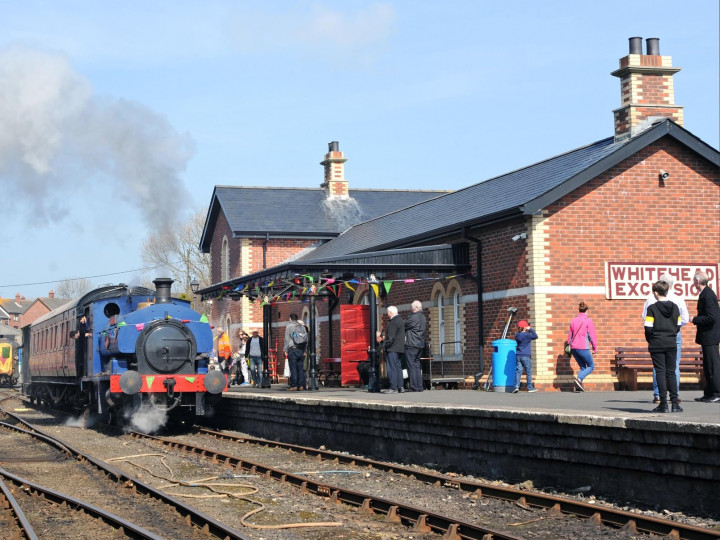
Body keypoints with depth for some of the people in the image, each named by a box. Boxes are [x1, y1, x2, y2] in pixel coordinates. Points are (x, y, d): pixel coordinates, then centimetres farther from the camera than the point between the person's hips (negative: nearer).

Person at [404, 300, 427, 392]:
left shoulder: (413, 317, -15)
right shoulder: (423, 317, 13)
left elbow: (404, 325, -7)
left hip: (411, 344, -9)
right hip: (420, 344, 9)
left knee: (411, 366, -5)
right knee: (417, 365, 13)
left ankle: (414, 387, -7)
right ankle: (419, 386, 12)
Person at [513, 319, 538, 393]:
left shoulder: (517, 335, 6)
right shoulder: (526, 335, -13)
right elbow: (535, 336, -11)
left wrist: (528, 330, 15)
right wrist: (530, 329, -3)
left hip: (518, 356, 5)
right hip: (525, 356, -5)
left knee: (518, 371, 3)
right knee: (528, 372, 6)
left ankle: (516, 386, -11)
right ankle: (530, 388, 11)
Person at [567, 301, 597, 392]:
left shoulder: (573, 320, 11)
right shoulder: (588, 321, -5)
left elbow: (570, 335, 15)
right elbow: (592, 335, -6)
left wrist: (569, 344, 22)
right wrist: (595, 347, 0)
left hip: (574, 348, 6)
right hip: (583, 347, -6)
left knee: (582, 367, 15)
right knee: (591, 367, 6)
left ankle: (579, 385, -1)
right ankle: (579, 379, -17)